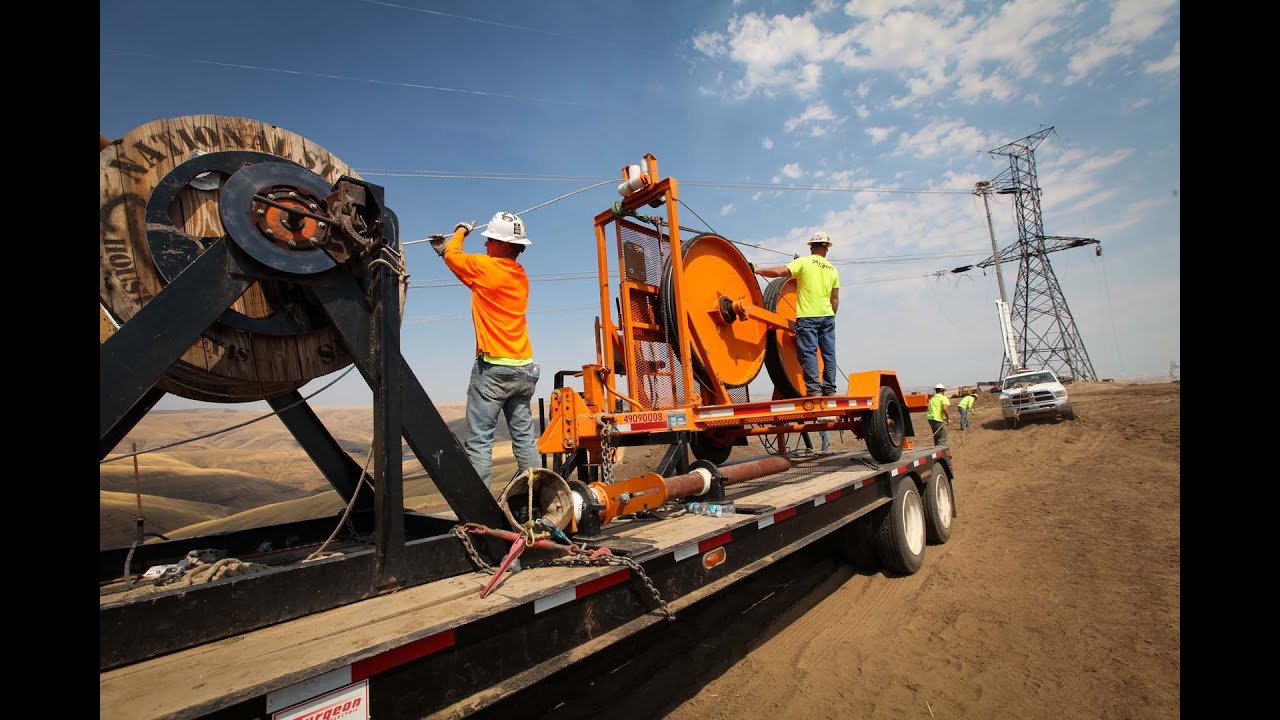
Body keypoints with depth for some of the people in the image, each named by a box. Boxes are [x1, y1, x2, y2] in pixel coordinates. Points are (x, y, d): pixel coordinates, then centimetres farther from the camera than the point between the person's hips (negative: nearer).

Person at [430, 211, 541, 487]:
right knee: (524, 438, 11)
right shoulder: (520, 275, 12)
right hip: (524, 369, 7)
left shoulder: (485, 266, -9)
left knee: (478, 441, -4)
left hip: (492, 368, -7)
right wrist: (446, 250, 31)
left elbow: (453, 255, 11)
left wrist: (461, 231, 29)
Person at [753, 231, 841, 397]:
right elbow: (835, 299, 14)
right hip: (827, 316, 5)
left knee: (808, 352, -5)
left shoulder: (803, 262, -2)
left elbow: (779, 272, -13)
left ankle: (813, 389, -10)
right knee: (829, 353, 7)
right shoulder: (833, 270, 13)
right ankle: (829, 389, 10)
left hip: (807, 316, -5)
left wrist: (757, 270, -3)